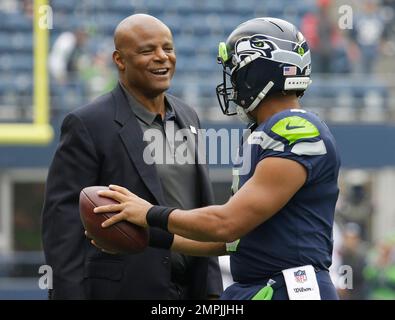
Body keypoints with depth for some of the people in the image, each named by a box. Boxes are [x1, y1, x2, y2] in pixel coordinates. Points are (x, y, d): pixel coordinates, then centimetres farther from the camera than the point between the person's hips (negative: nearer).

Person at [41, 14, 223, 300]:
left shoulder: (187, 118, 13)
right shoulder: (88, 125, -8)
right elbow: (63, 222, -11)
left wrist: (212, 289, 12)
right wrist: (69, 293, -16)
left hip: (192, 288, 6)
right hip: (120, 290, -6)